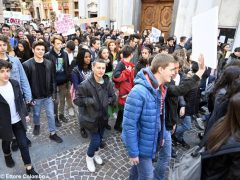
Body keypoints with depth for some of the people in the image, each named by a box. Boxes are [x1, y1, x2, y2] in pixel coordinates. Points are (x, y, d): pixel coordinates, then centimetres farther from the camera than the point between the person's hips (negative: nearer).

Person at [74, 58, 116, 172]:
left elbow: (113, 97, 2)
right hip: (91, 116, -4)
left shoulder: (108, 82, -9)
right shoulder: (85, 84, -20)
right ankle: (89, 156, 33)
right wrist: (90, 100, -25)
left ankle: (95, 153, 51)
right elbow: (76, 100, -14)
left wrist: (108, 100, -17)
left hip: (103, 116, 4)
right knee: (96, 139, -1)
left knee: (100, 138, 20)